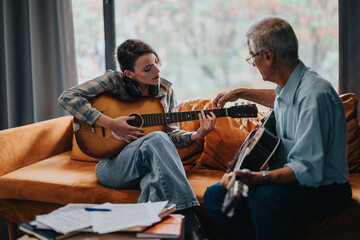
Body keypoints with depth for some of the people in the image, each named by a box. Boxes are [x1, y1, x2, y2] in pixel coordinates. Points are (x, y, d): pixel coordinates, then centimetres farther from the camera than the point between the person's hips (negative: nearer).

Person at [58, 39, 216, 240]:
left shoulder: (166, 90, 10)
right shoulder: (115, 80, -3)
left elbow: (172, 133, 9)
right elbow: (67, 97, -11)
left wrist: (196, 136, -13)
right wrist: (110, 123, -17)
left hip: (150, 165, 3)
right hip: (112, 166, -3)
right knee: (156, 139, -35)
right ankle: (191, 222, -42)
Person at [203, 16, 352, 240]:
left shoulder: (314, 94, -27)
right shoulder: (291, 83, 3)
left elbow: (308, 170, -32)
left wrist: (257, 178, -43)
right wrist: (241, 93, 32)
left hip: (324, 189, -9)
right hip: (286, 179, 9)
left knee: (266, 197, -39)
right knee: (215, 195, -2)